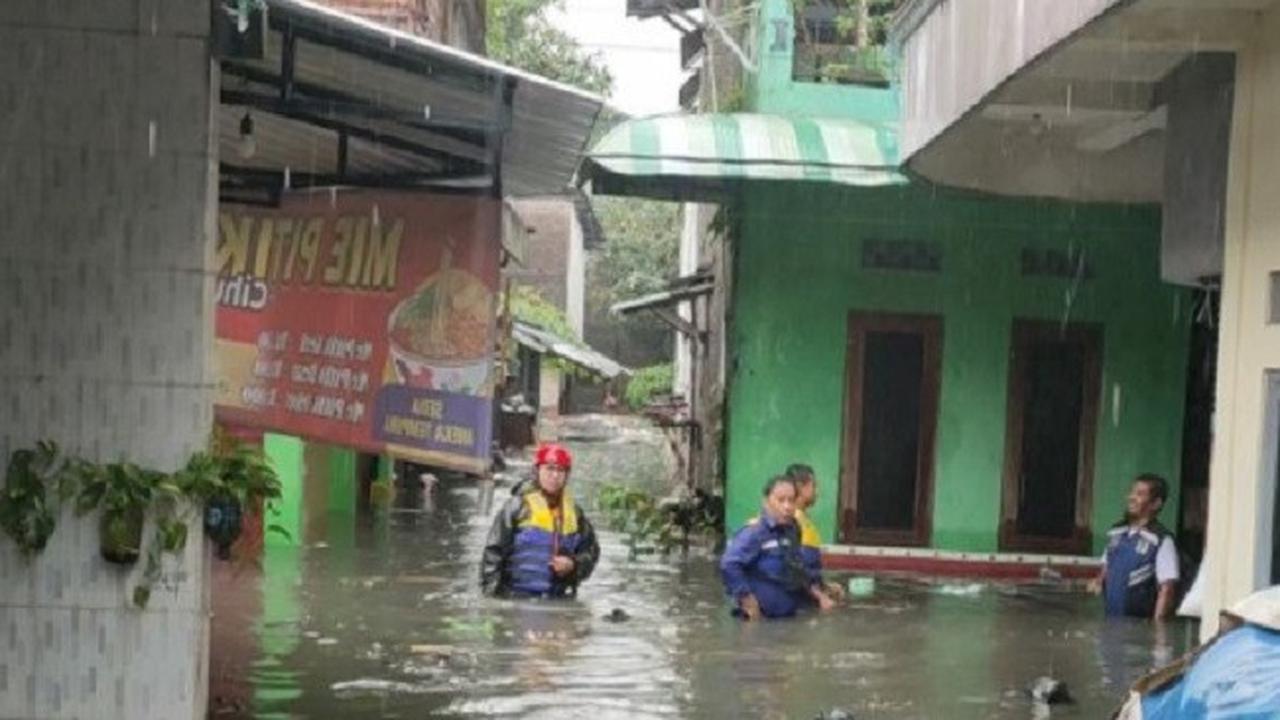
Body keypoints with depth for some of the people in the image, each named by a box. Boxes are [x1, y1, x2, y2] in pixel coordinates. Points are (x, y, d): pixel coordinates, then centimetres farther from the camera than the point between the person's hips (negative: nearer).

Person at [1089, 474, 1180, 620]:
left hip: (1139, 624, -6)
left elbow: (1166, 590, -13)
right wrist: (1099, 581, 2)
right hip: (1109, 619, 6)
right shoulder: (1116, 532, 10)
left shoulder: (1162, 541, -10)